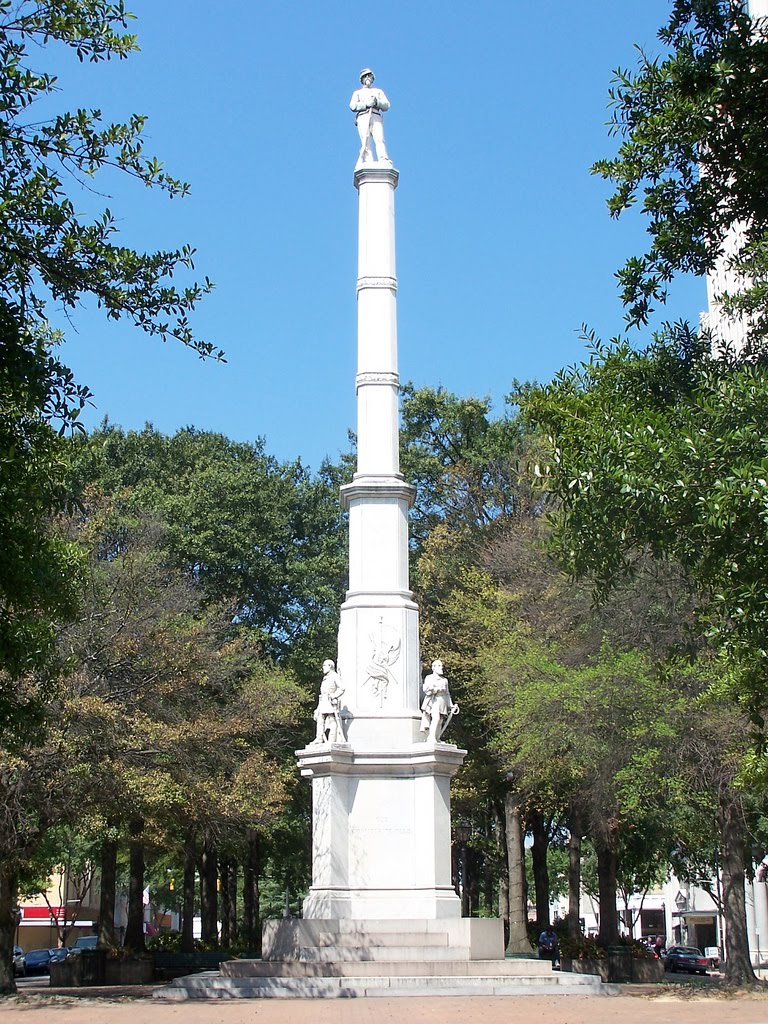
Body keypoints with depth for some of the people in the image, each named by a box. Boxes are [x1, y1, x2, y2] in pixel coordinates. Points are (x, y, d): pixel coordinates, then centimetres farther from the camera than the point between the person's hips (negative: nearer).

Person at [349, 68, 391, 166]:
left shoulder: (378, 91, 31)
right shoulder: (357, 92, 29)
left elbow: (386, 106, 16)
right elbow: (353, 106, 9)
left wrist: (377, 102, -4)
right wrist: (366, 104, -5)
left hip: (376, 117, 0)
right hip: (363, 117, 0)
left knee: (379, 140, -23)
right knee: (366, 143, -18)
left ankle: (384, 162, -41)